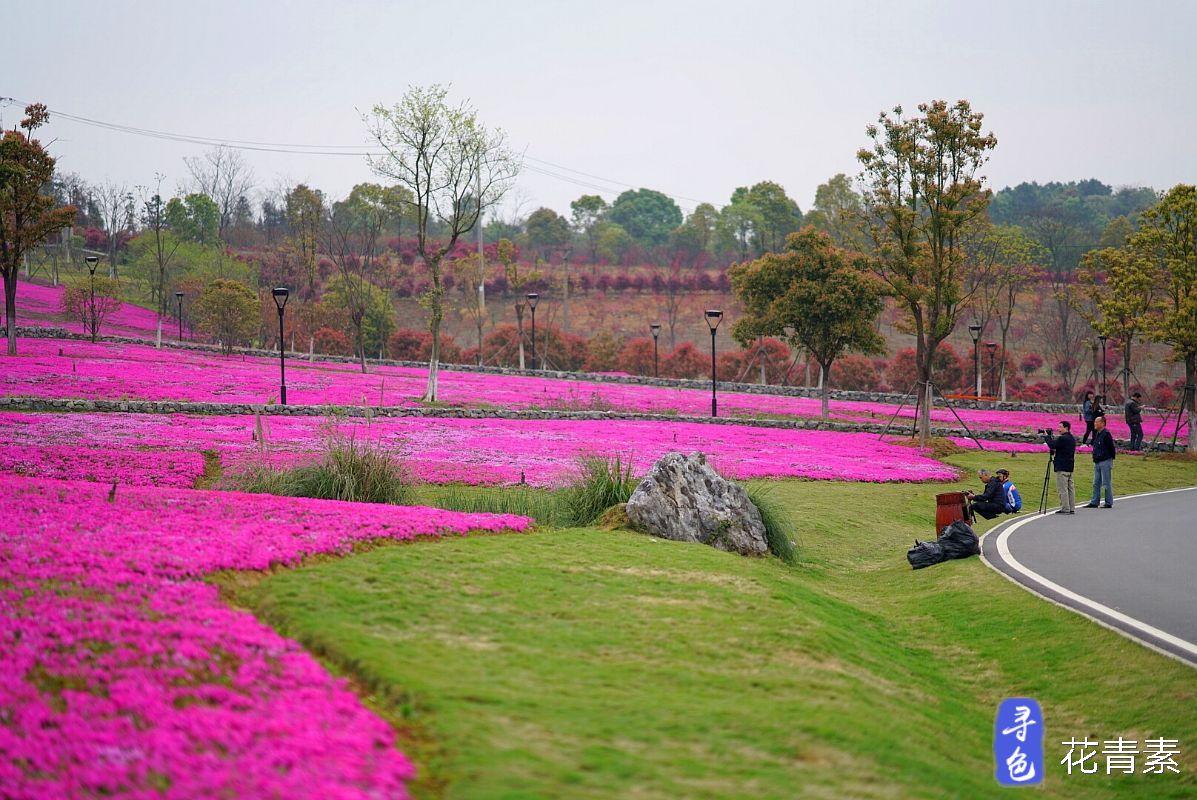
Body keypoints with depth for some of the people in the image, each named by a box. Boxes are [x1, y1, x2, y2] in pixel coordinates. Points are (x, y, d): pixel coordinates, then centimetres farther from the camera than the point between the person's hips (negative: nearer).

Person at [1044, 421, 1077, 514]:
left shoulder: (1062, 438, -15)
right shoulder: (1072, 438, 14)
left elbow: (1052, 445, -19)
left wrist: (1047, 436, -5)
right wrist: (1050, 437, 11)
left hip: (1062, 467, -9)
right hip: (1070, 467, 9)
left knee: (1062, 488, -6)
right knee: (1070, 488, 10)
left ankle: (1065, 508, -7)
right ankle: (1072, 508, 11)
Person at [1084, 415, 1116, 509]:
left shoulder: (1106, 434, -13)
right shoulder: (1096, 434, 14)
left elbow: (1111, 448, -14)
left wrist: (1111, 459, -13)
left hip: (1105, 462, -9)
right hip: (1097, 462, 9)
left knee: (1106, 483, -4)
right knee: (1096, 483, 10)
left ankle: (1109, 503, 2)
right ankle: (1094, 502, 14)